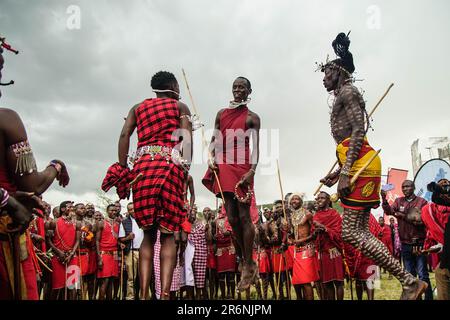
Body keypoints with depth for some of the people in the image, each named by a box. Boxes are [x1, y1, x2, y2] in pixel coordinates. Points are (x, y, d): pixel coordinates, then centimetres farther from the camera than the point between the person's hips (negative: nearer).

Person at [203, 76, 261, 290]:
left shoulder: (252, 118, 6)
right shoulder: (221, 114, 18)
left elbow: (255, 147, -3)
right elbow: (214, 140, 17)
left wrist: (252, 170, -17)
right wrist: (211, 158, -1)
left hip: (242, 167, -4)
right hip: (223, 167, 4)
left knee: (244, 216, -6)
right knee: (231, 217, 5)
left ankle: (249, 265, 3)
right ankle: (243, 260, 19)